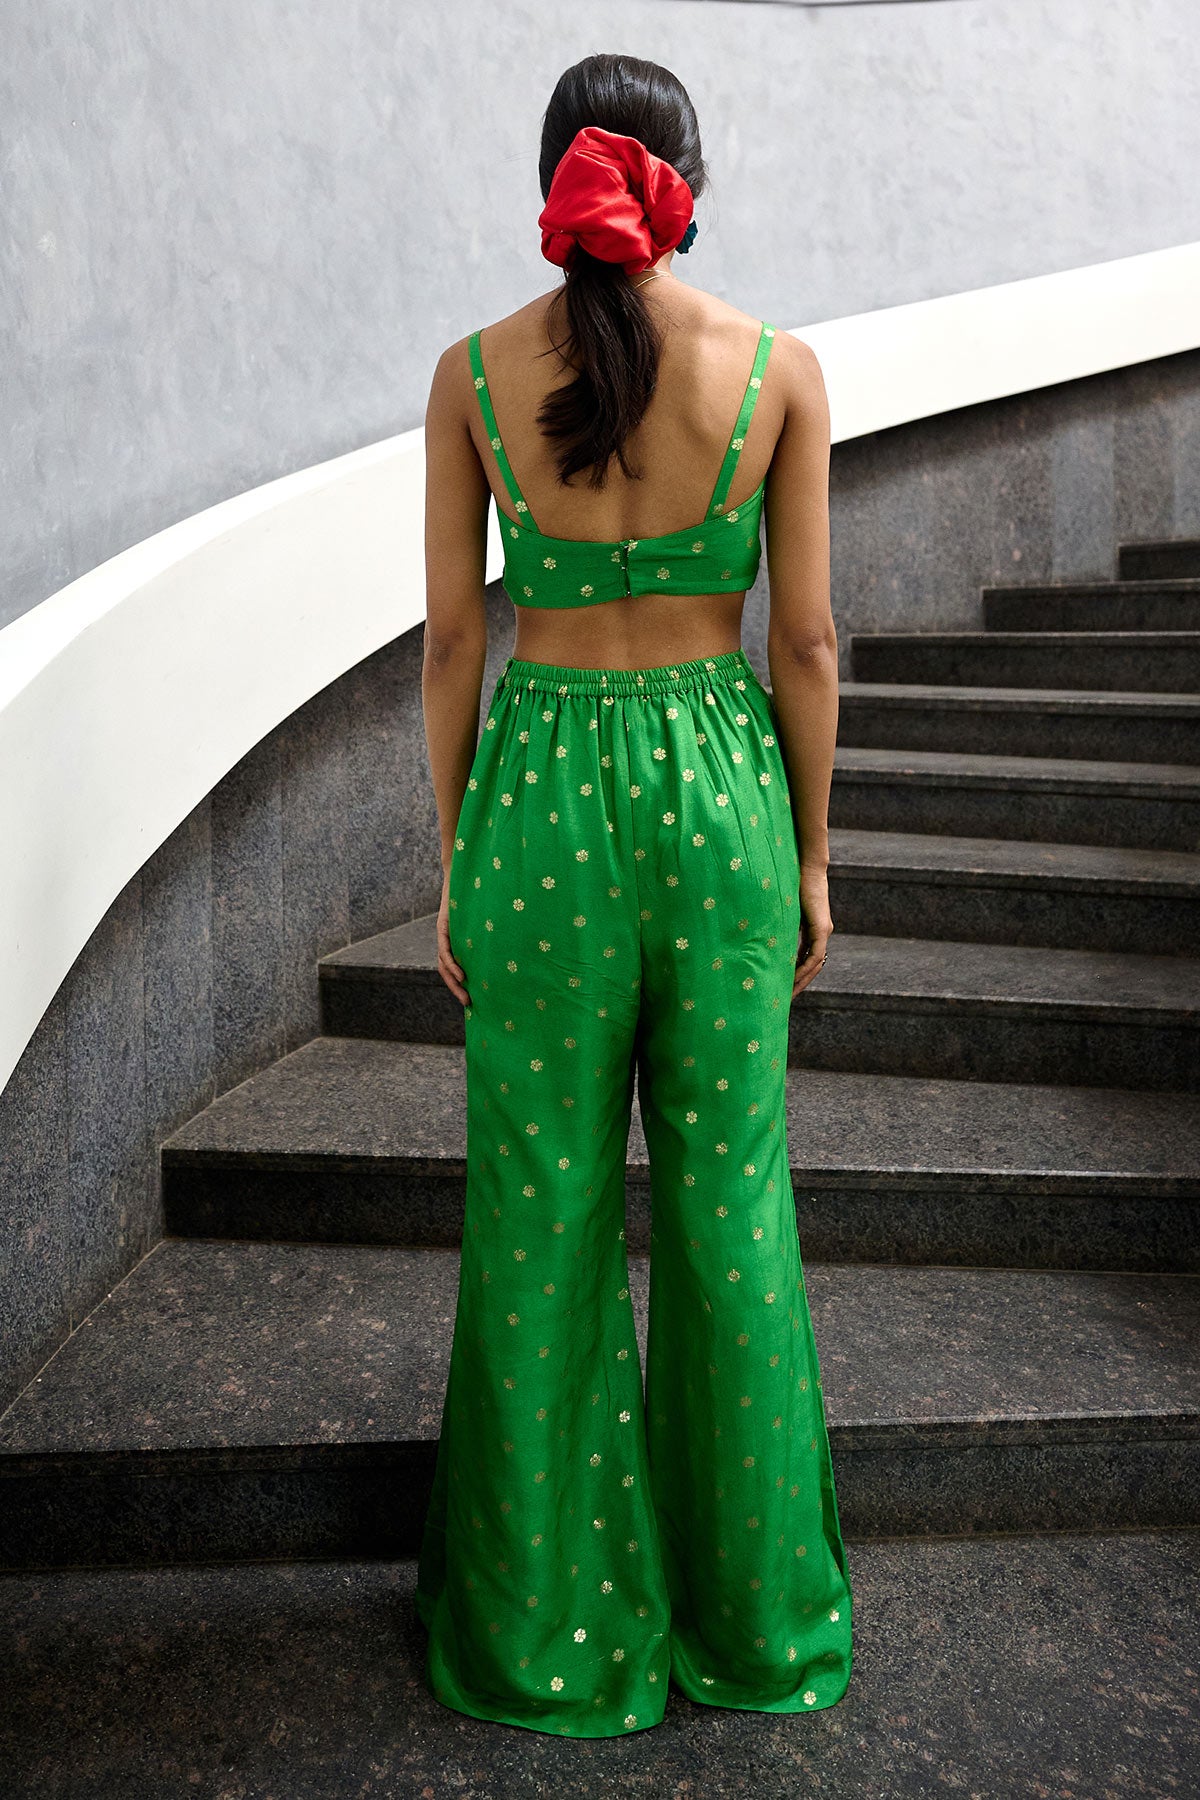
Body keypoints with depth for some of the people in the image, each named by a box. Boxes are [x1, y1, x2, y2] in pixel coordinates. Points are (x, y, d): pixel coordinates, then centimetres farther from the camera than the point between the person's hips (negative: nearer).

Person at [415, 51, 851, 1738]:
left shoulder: (474, 372, -2)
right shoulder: (780, 368, -3)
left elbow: (453, 640, -1)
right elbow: (804, 643, -2)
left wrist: (456, 858, 8)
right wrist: (812, 853, 8)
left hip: (540, 785, 0)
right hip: (719, 782, 0)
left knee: (542, 1201, 11)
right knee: (730, 1190, 13)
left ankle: (550, 1615, 28)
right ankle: (752, 1605, 30)